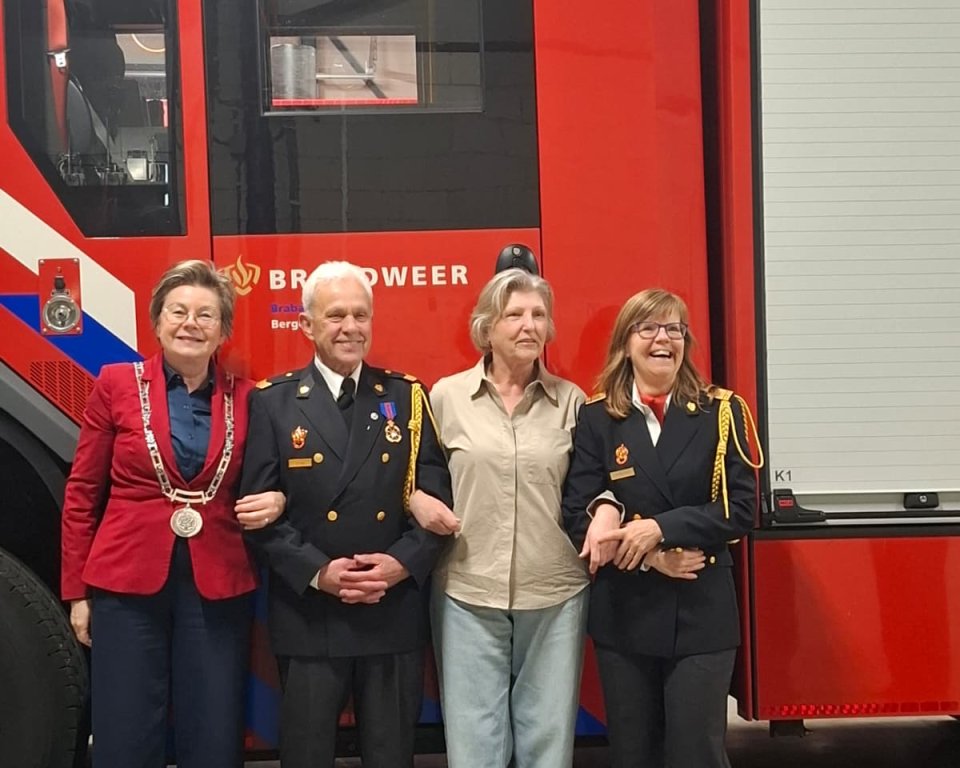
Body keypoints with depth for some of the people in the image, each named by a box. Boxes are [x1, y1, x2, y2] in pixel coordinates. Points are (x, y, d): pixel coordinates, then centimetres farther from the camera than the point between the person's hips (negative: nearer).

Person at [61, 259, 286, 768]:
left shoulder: (245, 398, 4)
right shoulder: (117, 384, 0)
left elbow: (259, 486, 15)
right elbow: (81, 492, 4)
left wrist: (275, 502, -9)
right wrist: (76, 591, 2)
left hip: (219, 588, 1)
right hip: (126, 583, -1)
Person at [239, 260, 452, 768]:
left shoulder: (408, 397, 5)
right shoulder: (273, 402, 1)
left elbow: (438, 497, 2)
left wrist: (403, 562, -13)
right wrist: (316, 572, -16)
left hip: (395, 616, 2)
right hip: (307, 618, -1)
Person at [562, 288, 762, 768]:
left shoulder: (720, 412, 0)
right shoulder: (596, 417, 1)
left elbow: (739, 509, -7)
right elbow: (576, 514, -4)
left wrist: (660, 529, -18)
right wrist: (649, 558, -15)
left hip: (701, 614, -1)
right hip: (623, 616, 1)